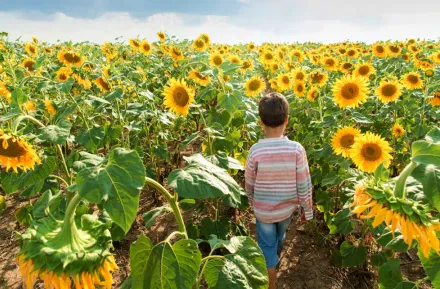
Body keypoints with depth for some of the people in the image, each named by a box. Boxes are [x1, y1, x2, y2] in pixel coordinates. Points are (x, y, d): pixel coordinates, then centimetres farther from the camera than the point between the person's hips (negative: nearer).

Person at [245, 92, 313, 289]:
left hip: (263, 209, -3)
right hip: (287, 207, 3)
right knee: (280, 237, 32)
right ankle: (276, 258, 62)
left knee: (267, 245, 17)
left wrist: (252, 201, 11)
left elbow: (249, 183, -10)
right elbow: (304, 185, -13)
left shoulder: (256, 151, -24)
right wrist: (307, 209, 3)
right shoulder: (296, 149, -22)